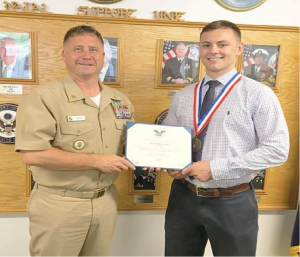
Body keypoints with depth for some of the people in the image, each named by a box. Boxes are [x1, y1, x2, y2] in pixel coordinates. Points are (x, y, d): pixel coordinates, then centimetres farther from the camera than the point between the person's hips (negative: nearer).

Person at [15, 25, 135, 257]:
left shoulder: (120, 101, 6)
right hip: (59, 205, -5)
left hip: (106, 202, 6)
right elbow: (32, 154, -23)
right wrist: (97, 161, -21)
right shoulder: (44, 98, -13)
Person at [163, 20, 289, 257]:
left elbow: (277, 149, -14)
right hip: (183, 197, 4)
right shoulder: (182, 97, 5)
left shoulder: (258, 94, -8)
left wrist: (216, 168, -19)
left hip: (232, 203, -3)